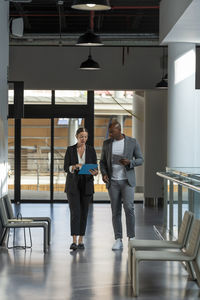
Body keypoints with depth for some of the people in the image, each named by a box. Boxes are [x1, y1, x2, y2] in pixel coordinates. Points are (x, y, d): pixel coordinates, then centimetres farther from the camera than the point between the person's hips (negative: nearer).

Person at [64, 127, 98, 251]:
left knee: (84, 212, 5)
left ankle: (81, 241, 14)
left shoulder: (91, 150, 4)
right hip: (73, 185, -2)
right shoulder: (70, 150, 1)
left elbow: (95, 167, 2)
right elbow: (66, 168, -3)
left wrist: (94, 172, -21)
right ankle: (74, 241, -15)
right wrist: (74, 167, -24)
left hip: (86, 184, 2)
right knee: (75, 212, -12)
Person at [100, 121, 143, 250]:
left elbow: (140, 160, 0)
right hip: (113, 182, 2)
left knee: (129, 208, -16)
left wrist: (129, 162, -22)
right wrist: (104, 174, -11)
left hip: (128, 181, -2)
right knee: (116, 211, 1)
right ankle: (119, 241, 7)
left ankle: (131, 238, -3)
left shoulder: (133, 142, -4)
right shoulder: (107, 143, 3)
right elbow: (103, 162, 9)